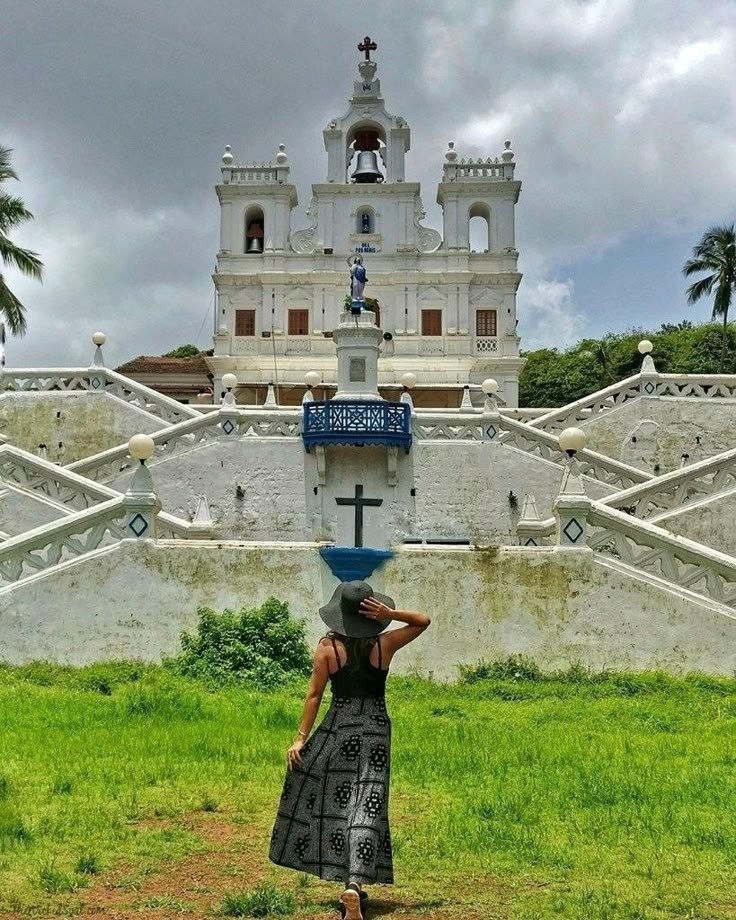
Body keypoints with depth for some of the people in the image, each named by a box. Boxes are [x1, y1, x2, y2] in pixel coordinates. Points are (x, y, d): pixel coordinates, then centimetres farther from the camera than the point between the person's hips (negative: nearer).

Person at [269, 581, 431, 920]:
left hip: (337, 728, 0)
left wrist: (301, 738, -2)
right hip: (375, 730, 0)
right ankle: (355, 883, -17)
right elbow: (424, 621, 10)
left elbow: (314, 694, -5)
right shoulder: (384, 644, -3)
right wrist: (389, 614, -7)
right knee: (367, 808, -2)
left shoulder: (327, 647, -6)